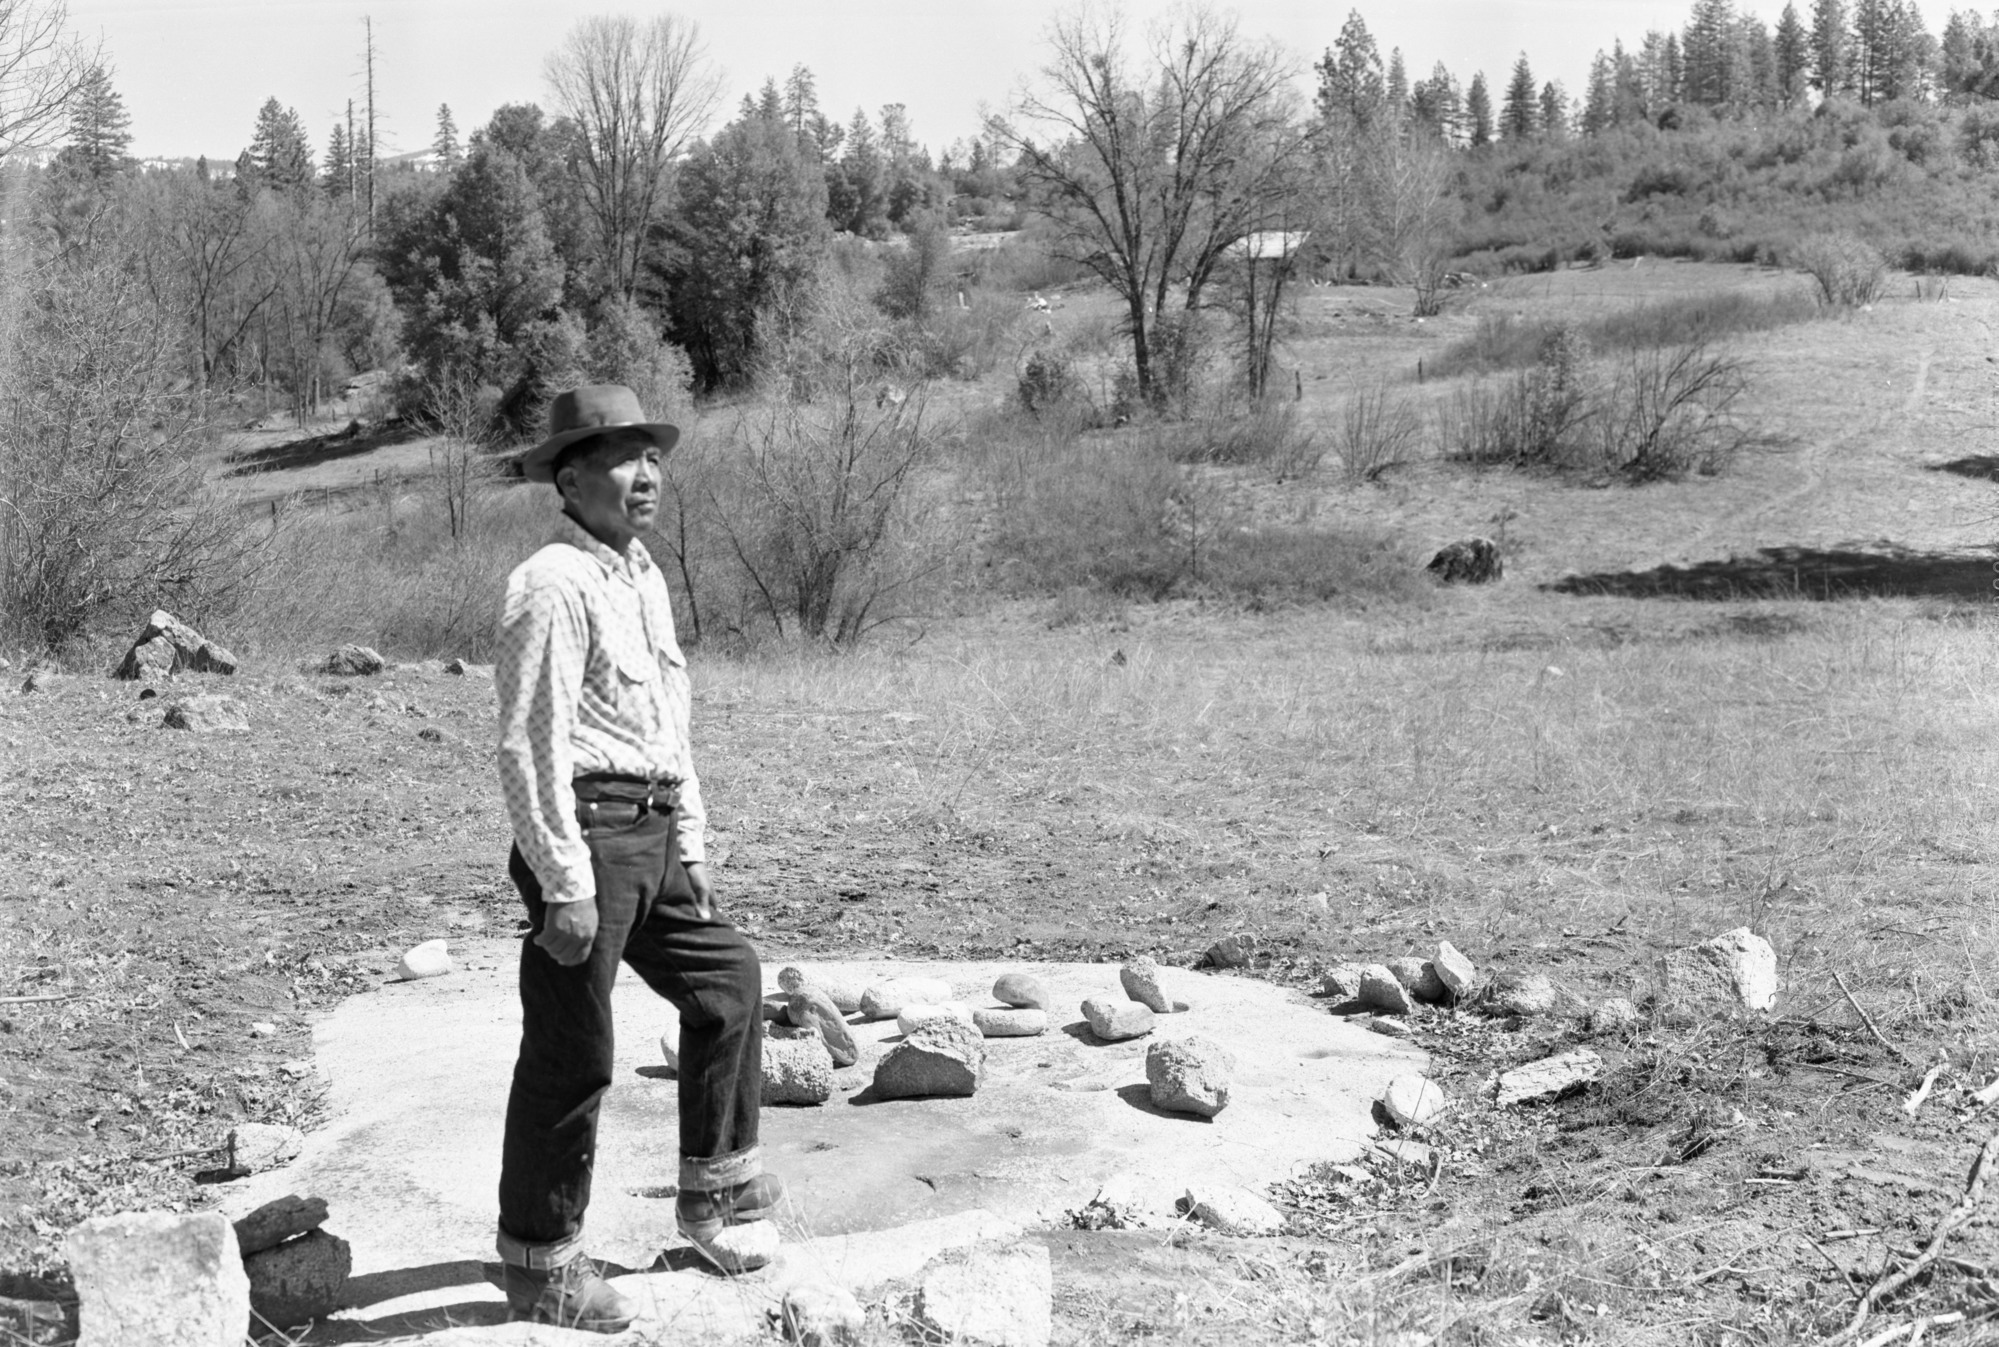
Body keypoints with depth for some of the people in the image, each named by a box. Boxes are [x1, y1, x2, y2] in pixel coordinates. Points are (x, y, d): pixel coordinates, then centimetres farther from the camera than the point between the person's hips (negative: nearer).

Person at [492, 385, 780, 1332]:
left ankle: (715, 1195, 31)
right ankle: (541, 1267, 13)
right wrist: (566, 885, -20)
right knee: (570, 1056, -2)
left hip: (652, 838, 9)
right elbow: (531, 746, -18)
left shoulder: (644, 578, 16)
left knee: (729, 978, 17)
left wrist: (691, 848, 20)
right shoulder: (552, 588, -14)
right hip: (586, 835, -9)